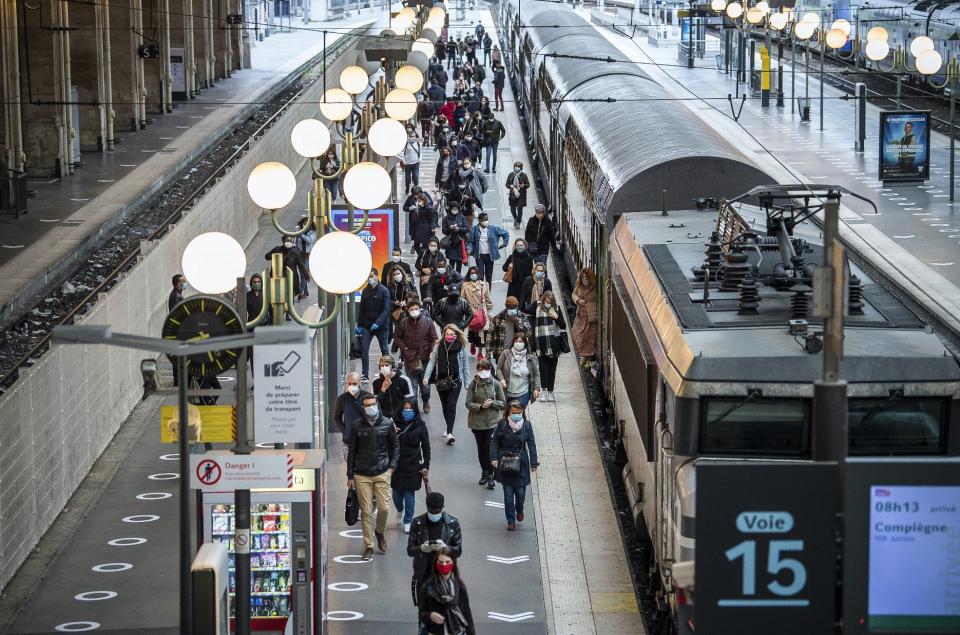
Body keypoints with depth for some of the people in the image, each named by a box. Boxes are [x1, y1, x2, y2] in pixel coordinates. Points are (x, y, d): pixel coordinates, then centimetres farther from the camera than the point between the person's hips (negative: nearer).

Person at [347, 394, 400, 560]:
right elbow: (352, 451, 6)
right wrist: (350, 476, 4)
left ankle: (380, 532, 26)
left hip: (382, 473, 0)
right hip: (362, 475, 0)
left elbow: (395, 446, 10)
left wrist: (392, 467, -2)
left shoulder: (387, 424, 2)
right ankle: (368, 546, 8)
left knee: (384, 508, -5)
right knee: (366, 511, 0)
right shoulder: (357, 426, 1)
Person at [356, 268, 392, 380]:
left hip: (381, 326, -4)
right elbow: (361, 309, 13)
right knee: (364, 349, -5)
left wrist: (377, 323, -25)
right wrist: (359, 325, 7)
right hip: (367, 326, 4)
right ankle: (365, 374, -2)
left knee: (384, 350, 8)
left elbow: (386, 310, -15)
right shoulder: (365, 291, 7)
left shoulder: (384, 291, -8)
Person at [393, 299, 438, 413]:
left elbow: (434, 339, 1)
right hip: (410, 359, 0)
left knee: (425, 383, 9)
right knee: (412, 384, -1)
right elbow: (397, 338, 10)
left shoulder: (428, 321, -2)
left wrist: (432, 352, -11)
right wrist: (404, 348, -3)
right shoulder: (403, 323, 0)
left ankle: (426, 401, 36)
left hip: (425, 358, 0)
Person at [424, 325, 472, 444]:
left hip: (455, 380, -2)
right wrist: (426, 376, -9)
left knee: (452, 406, -11)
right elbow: (432, 362, 3)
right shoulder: (438, 346, 2)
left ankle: (449, 433, -17)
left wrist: (467, 383, 5)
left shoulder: (461, 347, 0)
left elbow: (465, 366, 5)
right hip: (441, 380, 2)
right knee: (445, 406, 12)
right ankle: (449, 429, 26)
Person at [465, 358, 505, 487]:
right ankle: (484, 473, 28)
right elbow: (468, 403, -4)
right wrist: (480, 406, -19)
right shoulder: (473, 385, -4)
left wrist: (492, 403, -15)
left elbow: (503, 402, 3)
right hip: (477, 422, 2)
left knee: (490, 448, -11)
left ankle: (490, 475, -4)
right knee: (481, 448, 13)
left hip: (492, 422, -2)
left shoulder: (495, 384, -3)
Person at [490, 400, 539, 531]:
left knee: (520, 492, 2)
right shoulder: (502, 424, -5)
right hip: (505, 463, 0)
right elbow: (494, 441, 0)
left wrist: (533, 463, -2)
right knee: (508, 494, 2)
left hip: (521, 463, 0)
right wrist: (494, 458, -10)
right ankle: (511, 521, 12)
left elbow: (531, 444, 0)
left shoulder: (526, 425, -3)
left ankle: (519, 510, 36)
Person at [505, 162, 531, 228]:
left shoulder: (524, 175, -3)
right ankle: (515, 218, 28)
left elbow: (528, 185, 0)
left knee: (520, 208, 3)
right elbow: (507, 184, 6)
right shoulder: (511, 175, 2)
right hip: (512, 194, 2)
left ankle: (518, 222, 18)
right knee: (512, 208, 0)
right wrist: (511, 186, -15)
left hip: (521, 195, -2)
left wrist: (523, 186, -21)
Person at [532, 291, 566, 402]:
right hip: (541, 345, -2)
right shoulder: (537, 310, 0)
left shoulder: (557, 310, 6)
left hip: (554, 344, 2)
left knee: (552, 368, 6)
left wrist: (557, 317, -7)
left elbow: (563, 326, 6)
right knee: (543, 367, -6)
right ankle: (544, 391, -2)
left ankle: (550, 391, 12)